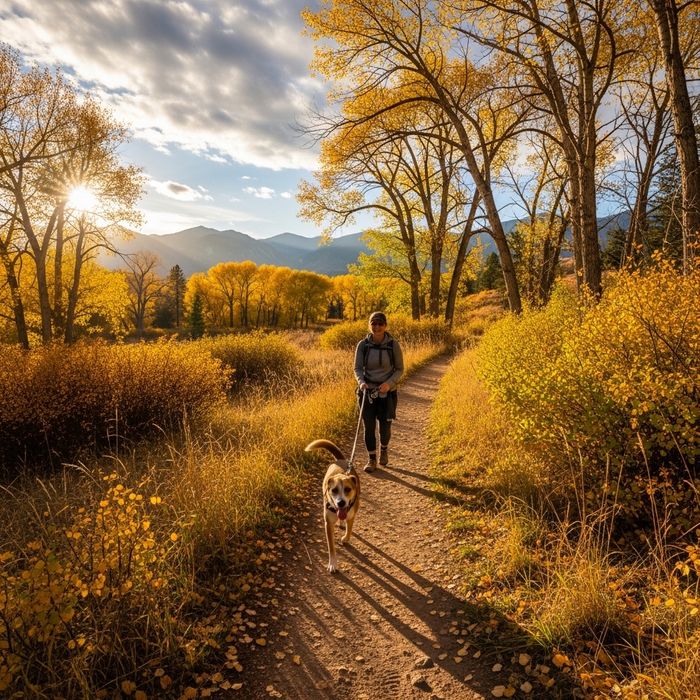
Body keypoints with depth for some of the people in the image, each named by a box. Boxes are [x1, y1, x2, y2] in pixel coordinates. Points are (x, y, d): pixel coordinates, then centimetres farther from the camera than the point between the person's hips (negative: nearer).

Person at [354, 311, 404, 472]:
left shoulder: (393, 345, -7)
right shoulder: (362, 345, -5)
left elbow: (399, 369, -1)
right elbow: (358, 368, -1)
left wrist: (389, 383, -18)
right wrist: (361, 382, -22)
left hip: (387, 393, 0)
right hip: (367, 392, 1)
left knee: (385, 427, 6)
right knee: (369, 427, 2)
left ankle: (384, 449, 39)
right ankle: (371, 459, 20)